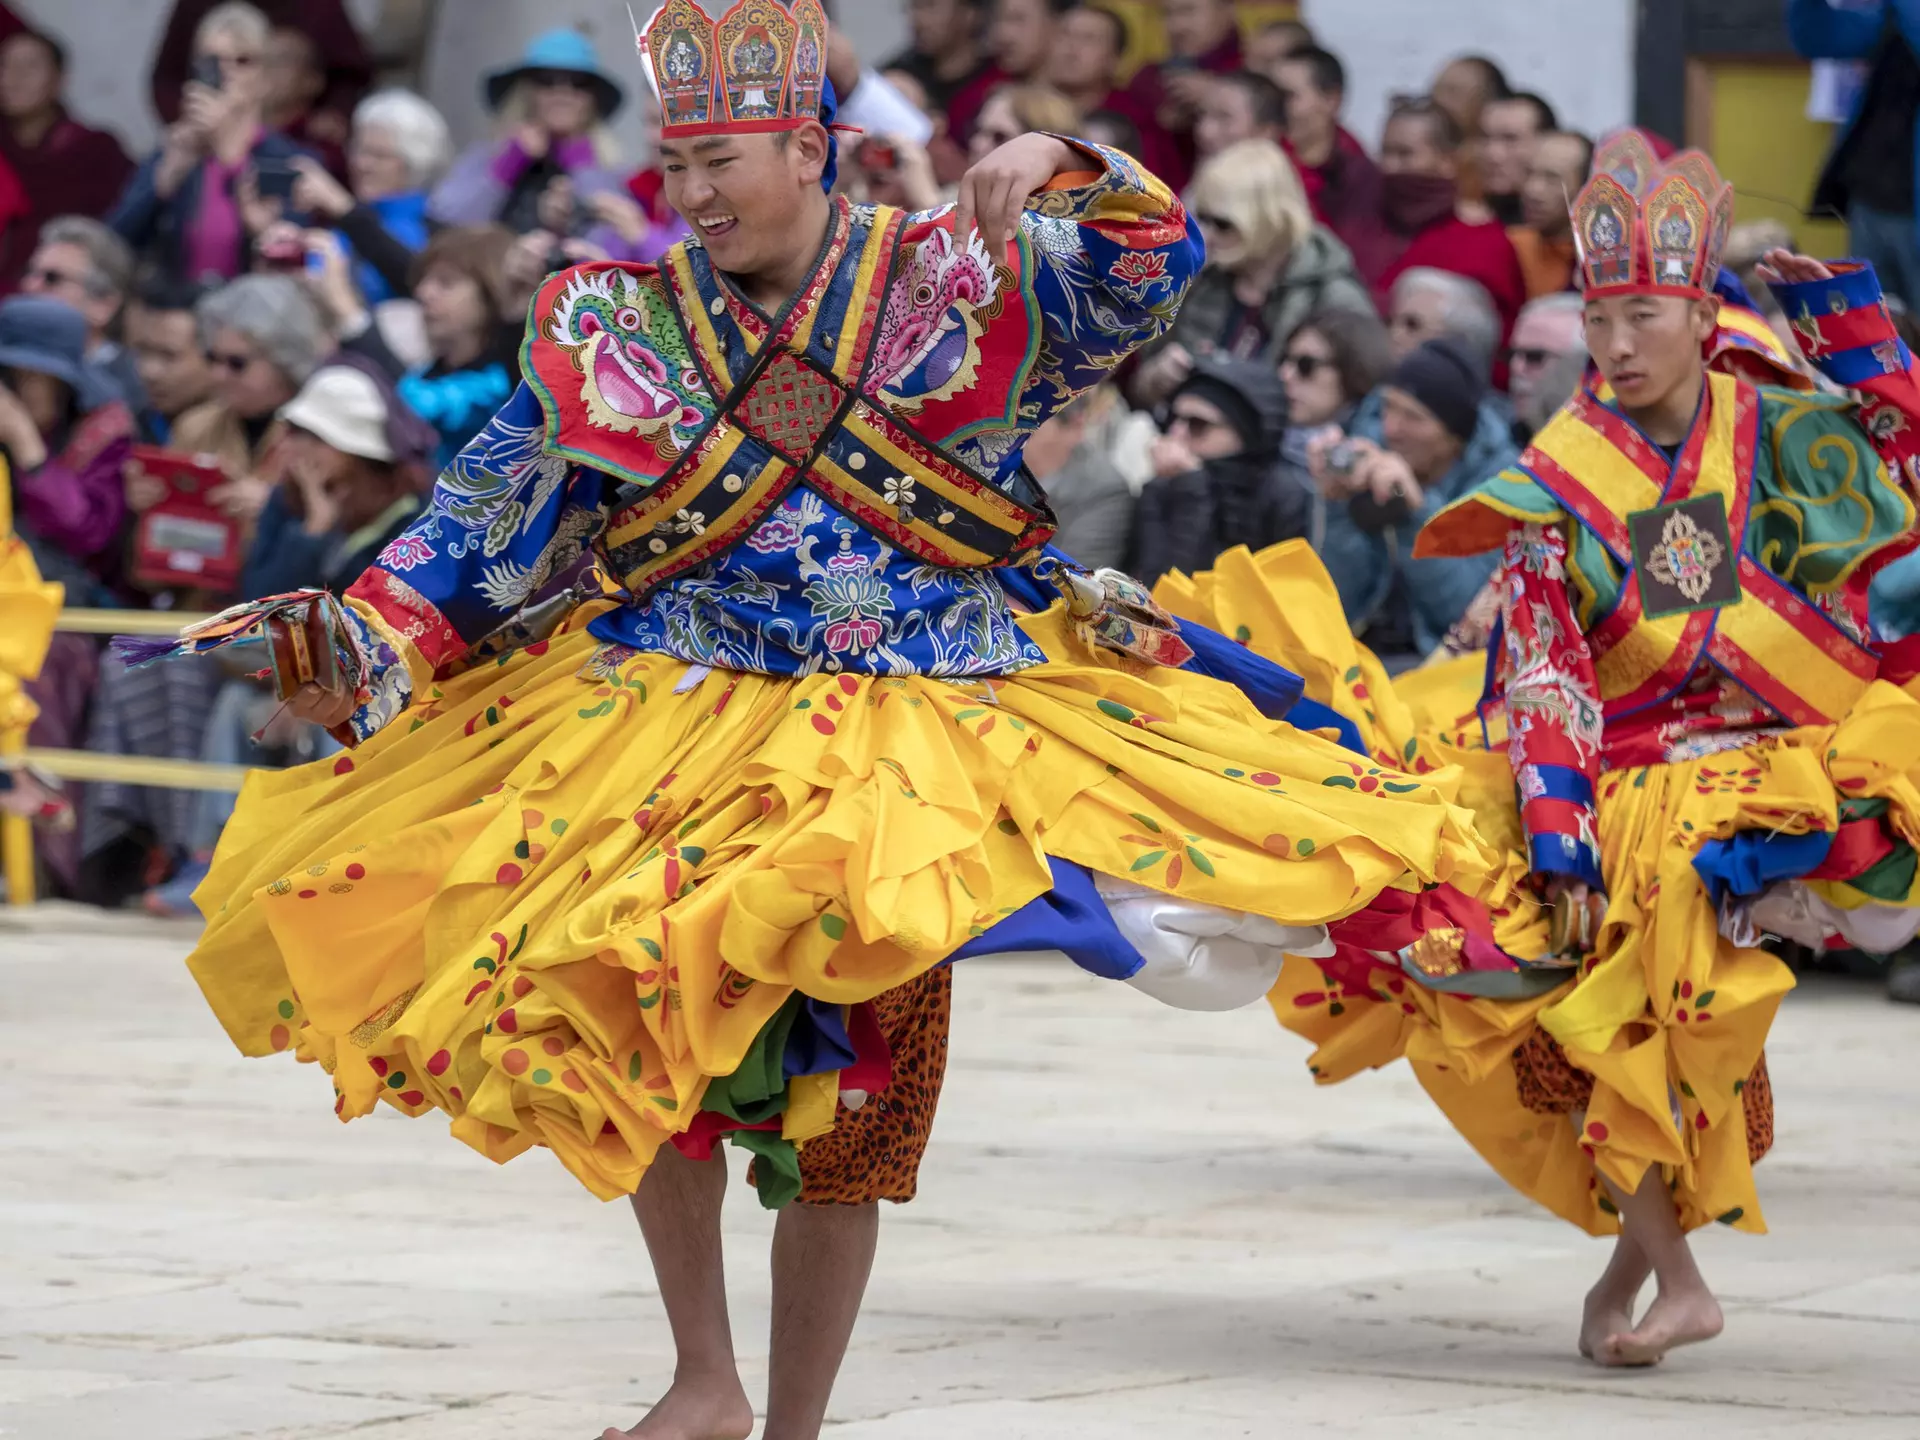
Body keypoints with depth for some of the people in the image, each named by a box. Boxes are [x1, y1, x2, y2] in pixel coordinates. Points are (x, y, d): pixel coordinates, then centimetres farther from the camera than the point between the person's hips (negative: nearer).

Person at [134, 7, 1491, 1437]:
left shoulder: (958, 286, 0)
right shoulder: (618, 326, 4)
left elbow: (1148, 275, -9)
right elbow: (491, 516, 6)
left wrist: (1061, 173, -27)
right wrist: (374, 646, -6)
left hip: (914, 750, -1)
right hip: (681, 728, 1)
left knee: (849, 1109, 4)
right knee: (647, 1049, -13)